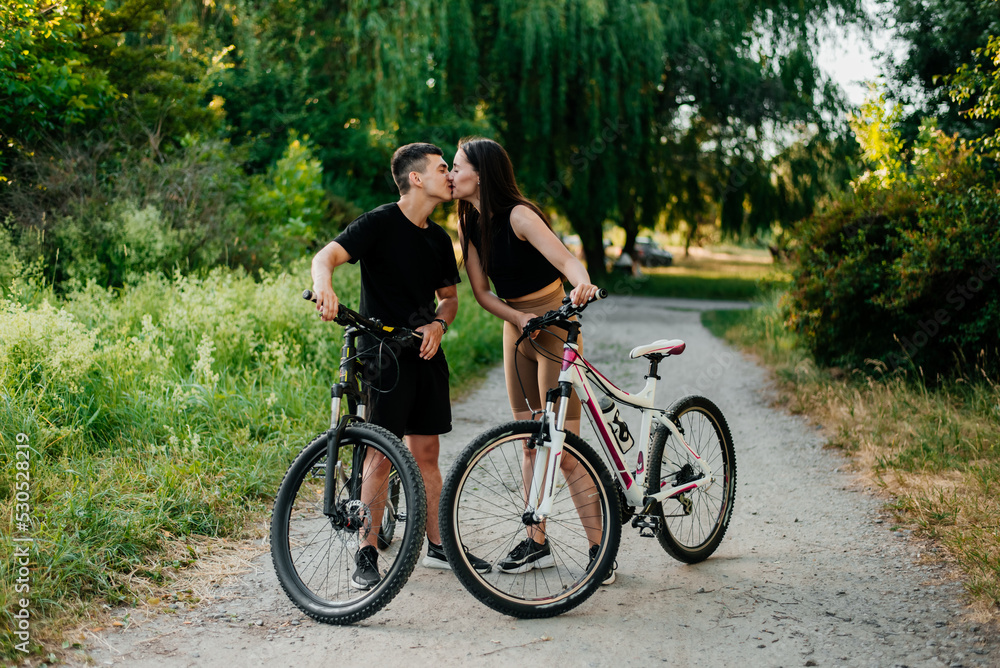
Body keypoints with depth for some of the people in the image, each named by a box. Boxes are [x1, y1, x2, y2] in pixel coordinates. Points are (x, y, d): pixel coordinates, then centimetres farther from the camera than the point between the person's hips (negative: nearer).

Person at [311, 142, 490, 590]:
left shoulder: (439, 238, 12)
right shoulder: (381, 223, -9)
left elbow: (449, 296, 20)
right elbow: (327, 255, -20)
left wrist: (438, 324, -3)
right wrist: (324, 285, -43)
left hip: (427, 352, 6)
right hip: (384, 353, -6)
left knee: (426, 453, 11)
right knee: (382, 454, -6)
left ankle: (437, 546, 20)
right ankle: (367, 554, 4)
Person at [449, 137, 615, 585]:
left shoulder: (518, 215, -20)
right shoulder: (468, 223, 2)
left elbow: (566, 260, -32)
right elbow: (481, 291, 0)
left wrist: (582, 284, -54)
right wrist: (518, 317, -18)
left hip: (554, 326, -7)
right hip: (516, 328, 7)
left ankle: (600, 548, 0)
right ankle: (537, 543, 21)